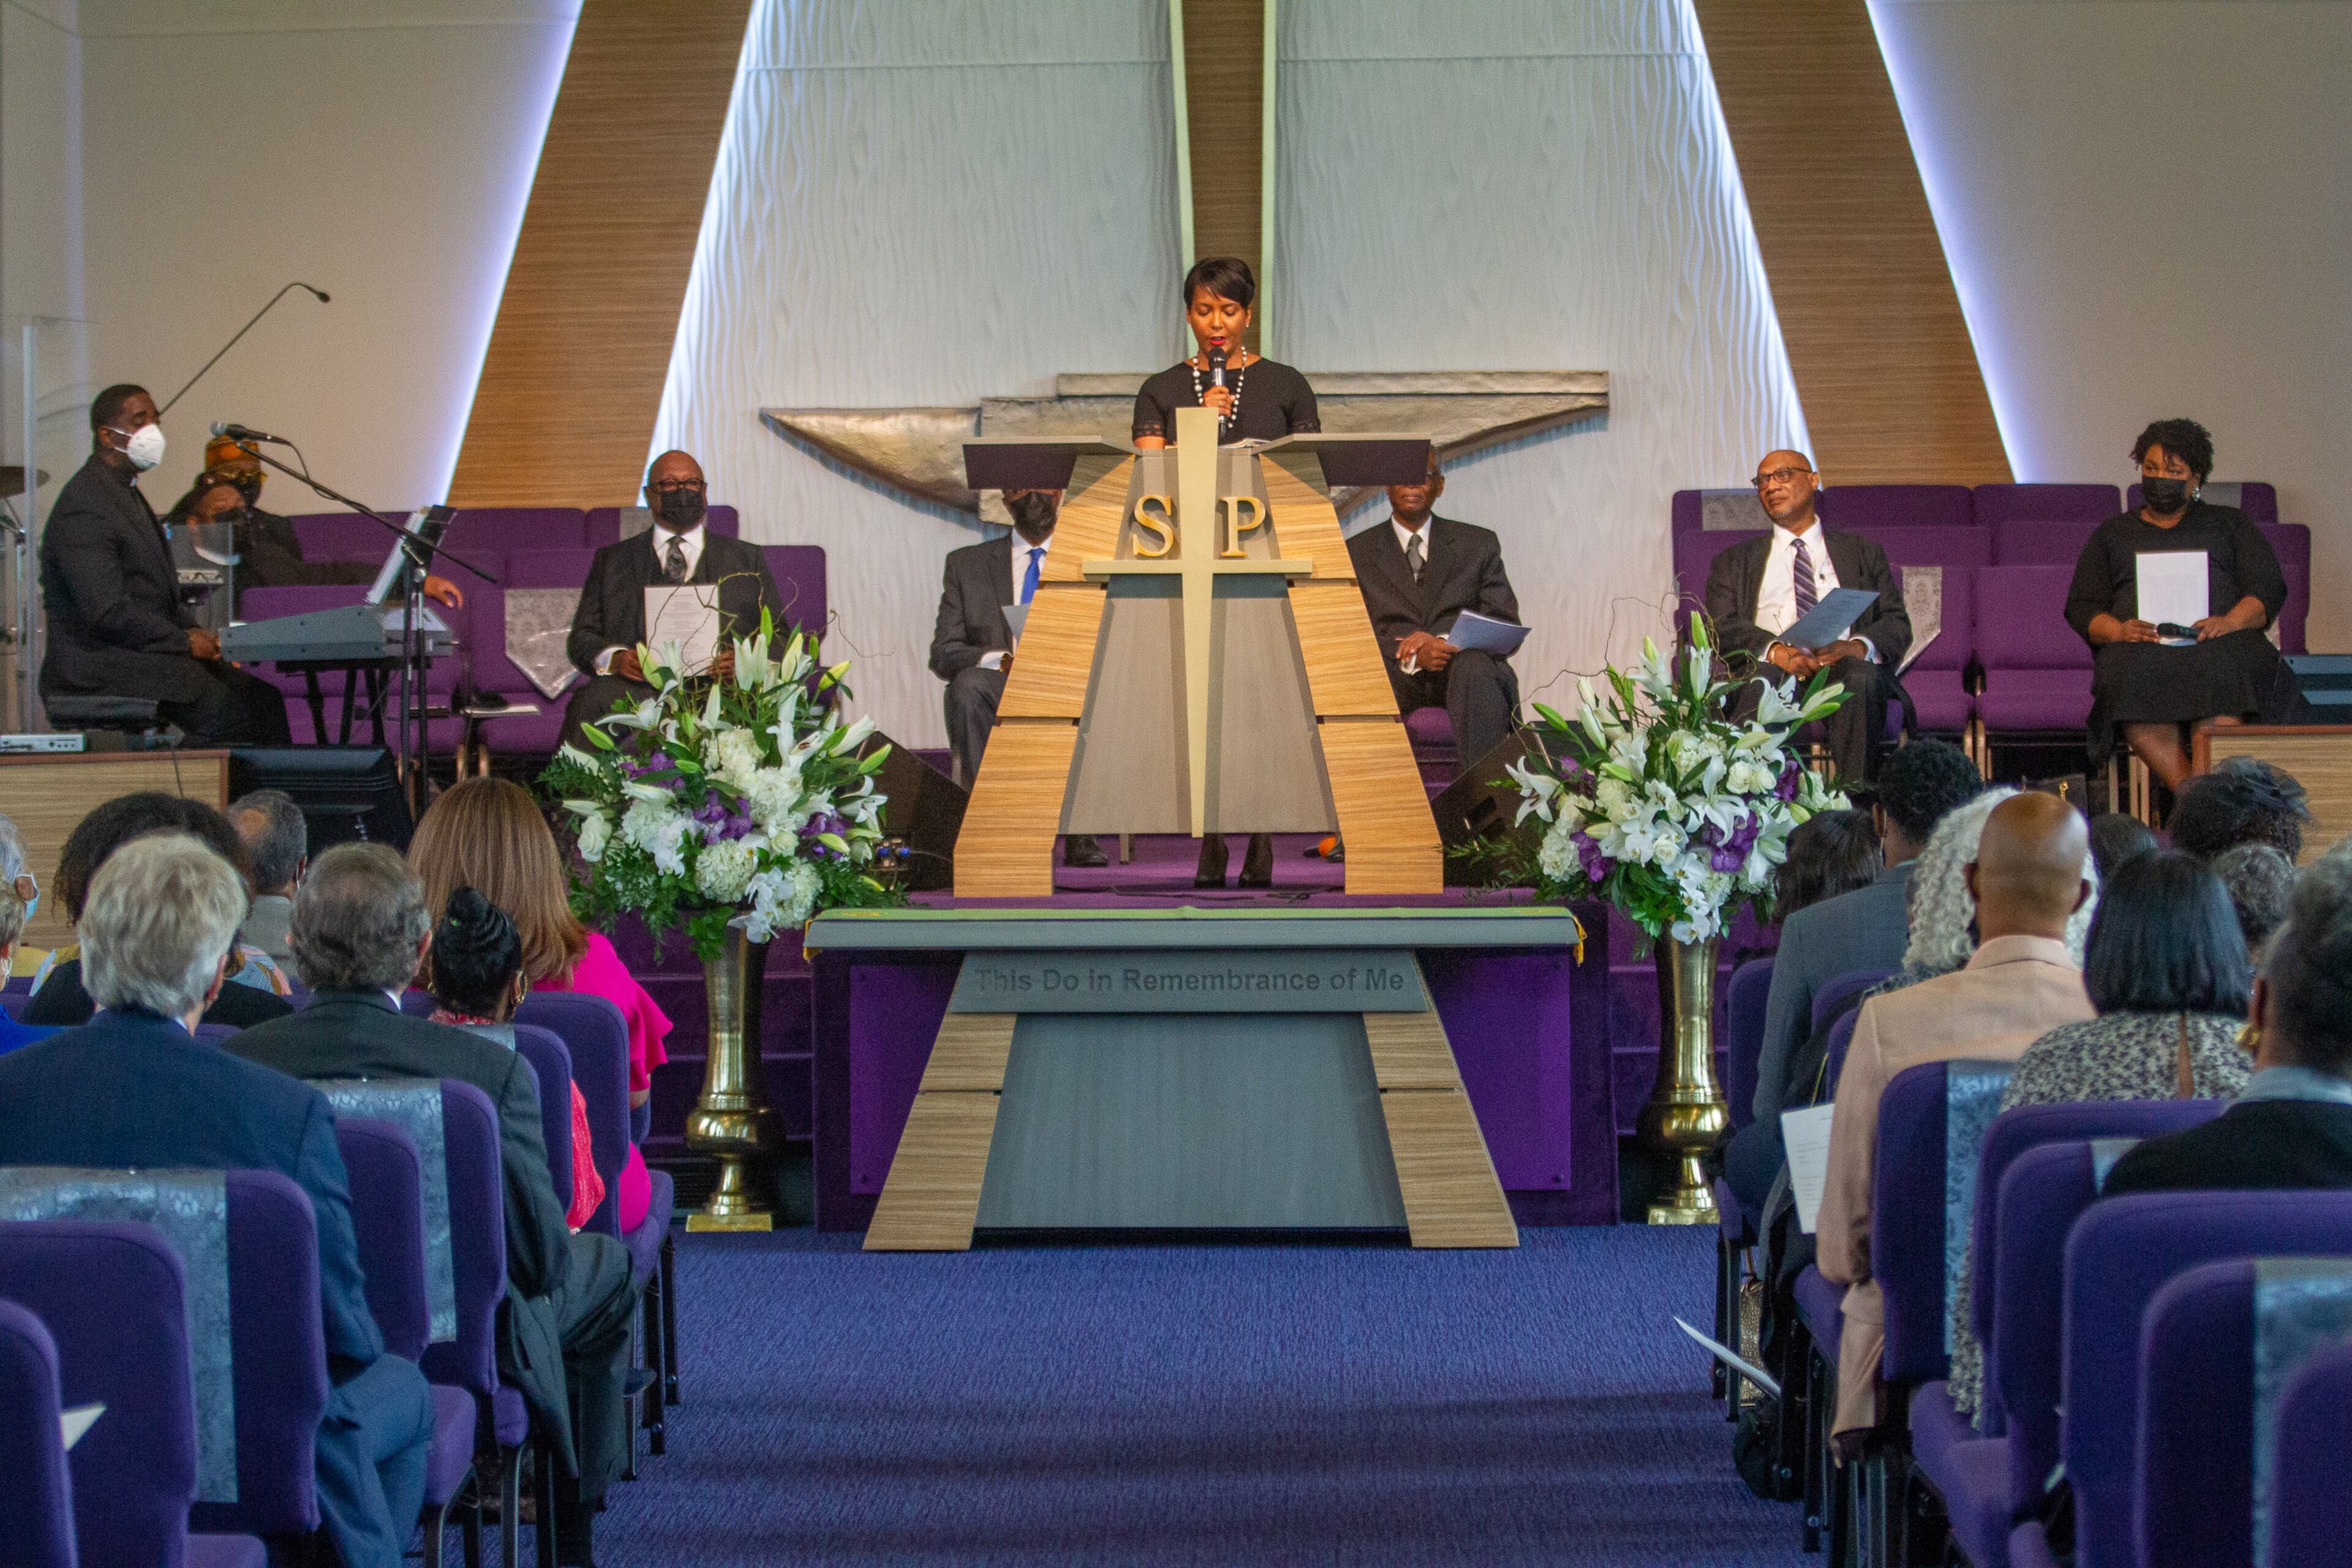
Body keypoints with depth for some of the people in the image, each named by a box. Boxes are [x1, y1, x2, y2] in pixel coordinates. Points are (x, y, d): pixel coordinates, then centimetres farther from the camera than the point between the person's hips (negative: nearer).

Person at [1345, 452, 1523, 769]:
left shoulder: (1479, 544, 19)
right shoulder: (1357, 553, 16)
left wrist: (1447, 642, -10)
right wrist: (1412, 656, -15)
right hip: (1397, 679, 0)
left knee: (1473, 664, -37)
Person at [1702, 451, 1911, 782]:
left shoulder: (1864, 553, 24)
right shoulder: (1735, 562, 24)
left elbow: (1897, 625, 13)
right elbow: (1721, 628, 7)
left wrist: (1857, 647, -12)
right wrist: (1775, 650, -15)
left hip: (1843, 671, 1)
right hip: (1770, 667, 0)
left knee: (1862, 677, -35)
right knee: (1762, 677, -37)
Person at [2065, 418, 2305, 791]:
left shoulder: (2229, 523, 25)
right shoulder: (2111, 534, 28)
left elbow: (2269, 587, 13)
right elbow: (2081, 607, 17)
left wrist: (2229, 621, -9)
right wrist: (2118, 630, -6)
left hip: (2221, 638, 0)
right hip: (2140, 644, 0)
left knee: (2223, 675, -38)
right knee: (2133, 678, -38)